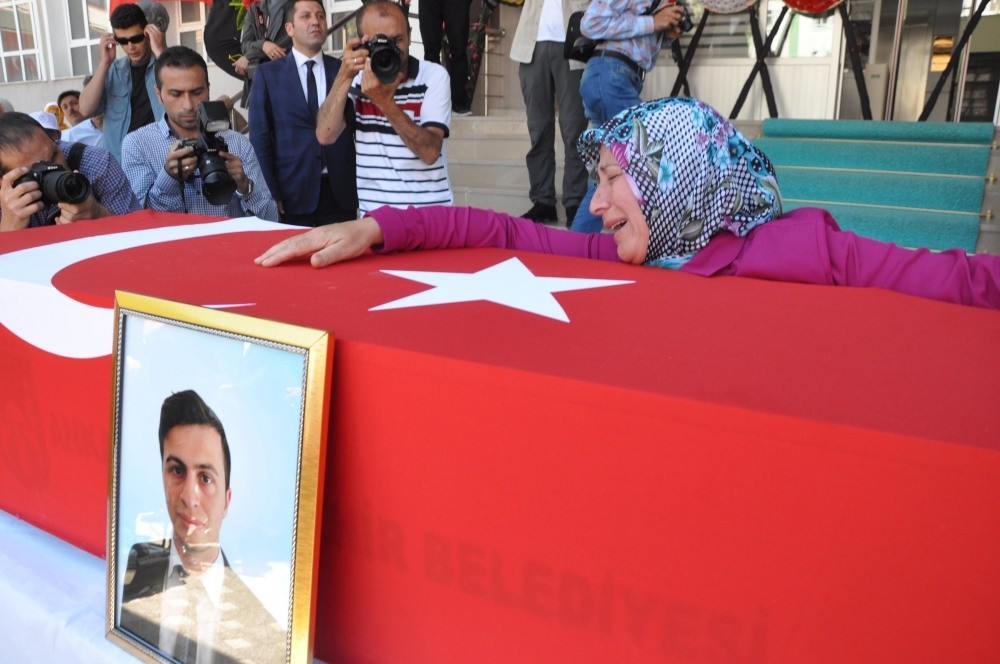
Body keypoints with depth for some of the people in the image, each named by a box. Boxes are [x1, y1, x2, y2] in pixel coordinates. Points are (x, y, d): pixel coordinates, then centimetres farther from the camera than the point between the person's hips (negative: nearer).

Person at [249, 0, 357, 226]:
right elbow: (260, 136, 2)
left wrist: (361, 182, -2)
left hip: (342, 191, 1)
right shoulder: (268, 73, 5)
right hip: (292, 192, -1)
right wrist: (270, 193, -5)